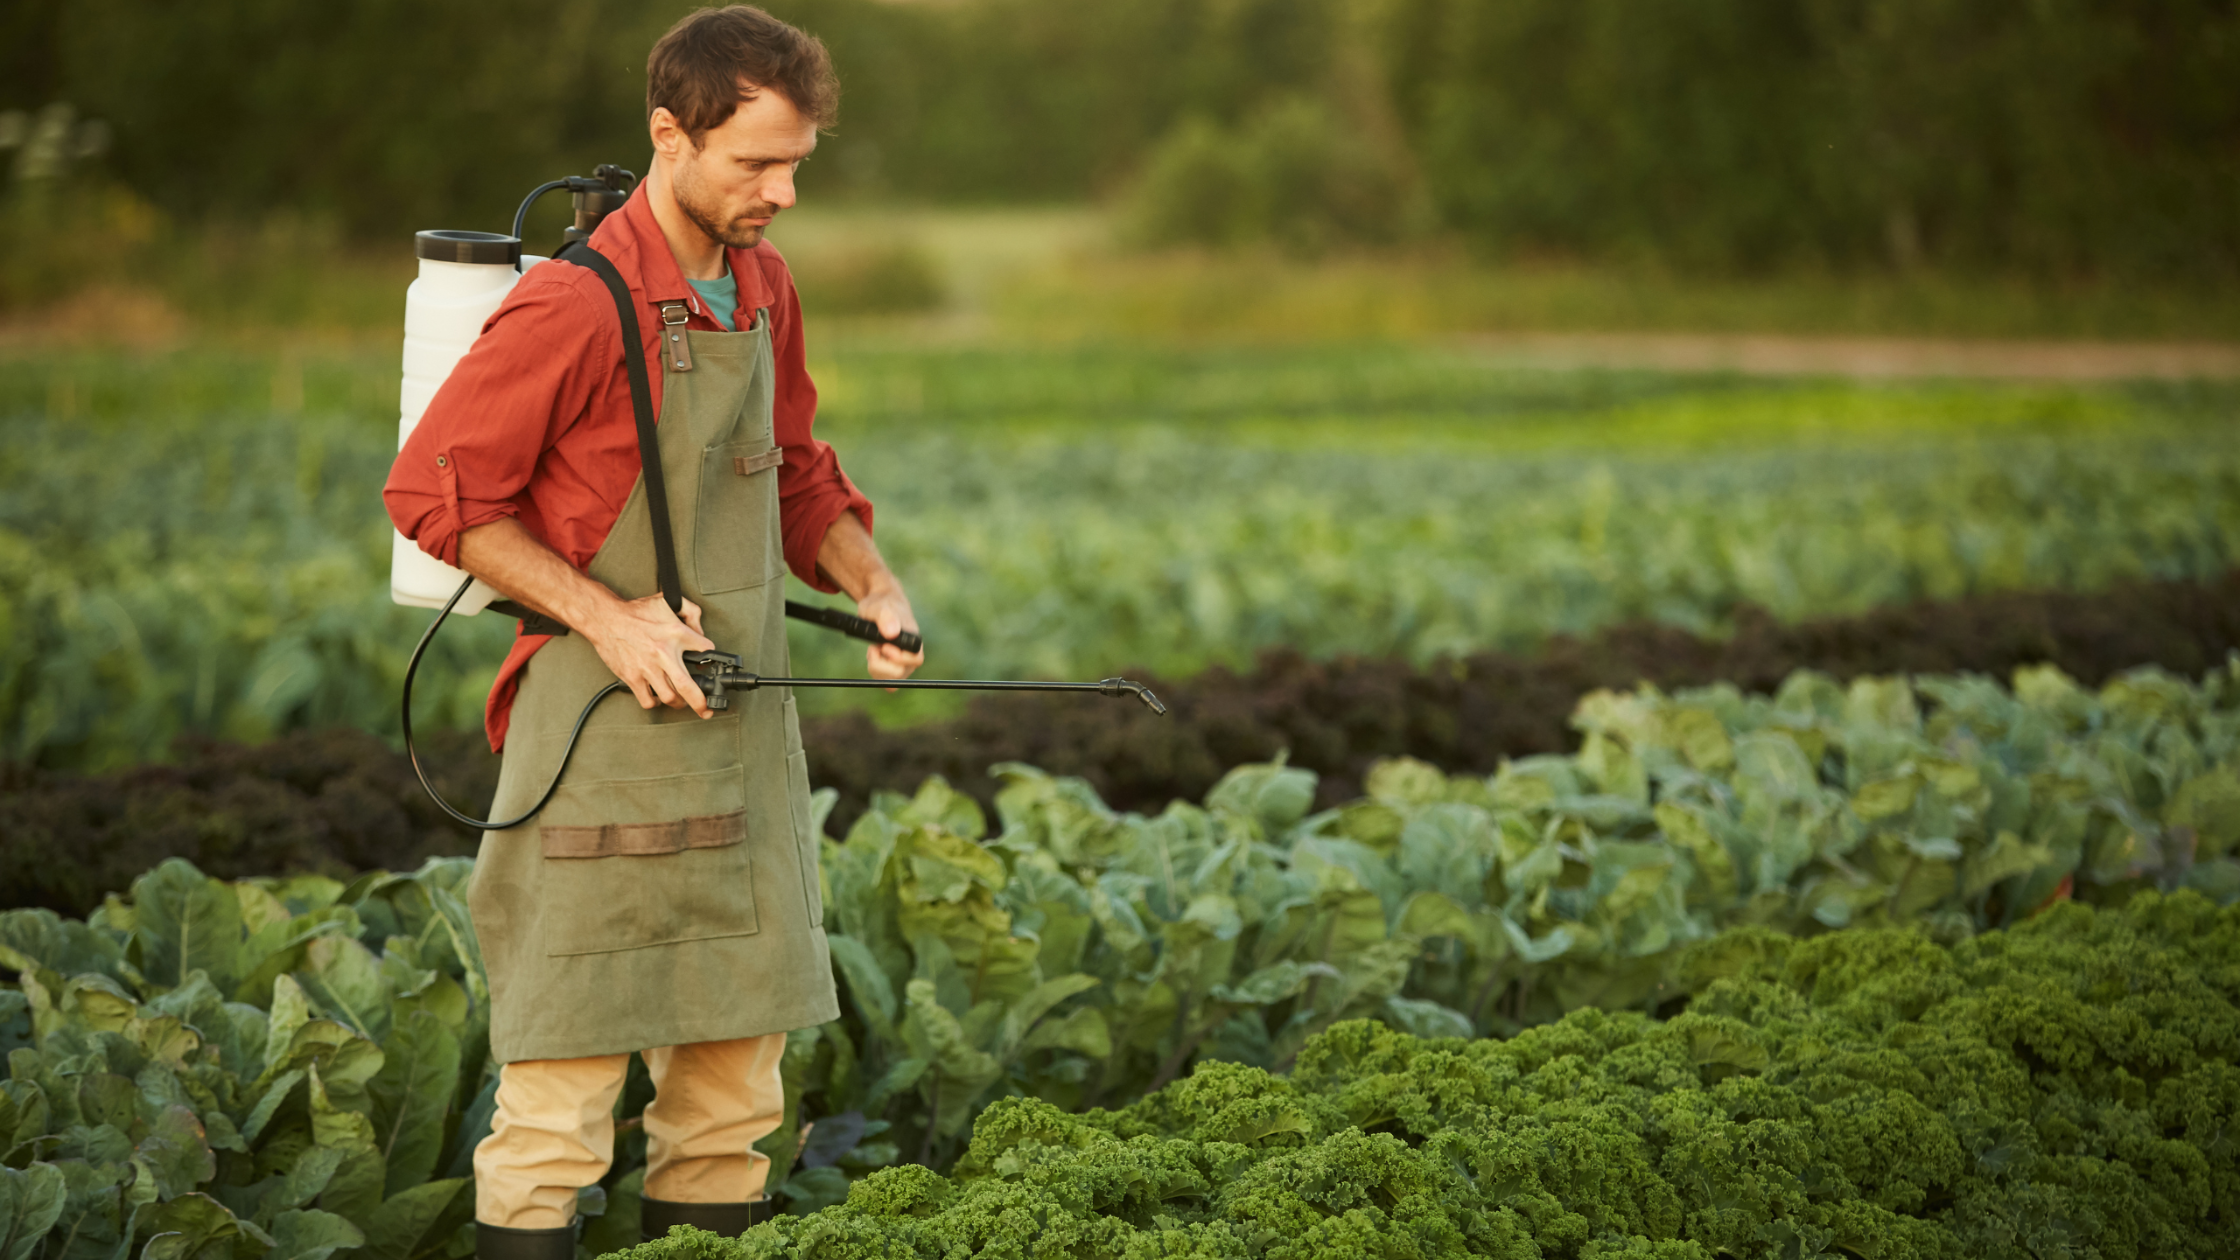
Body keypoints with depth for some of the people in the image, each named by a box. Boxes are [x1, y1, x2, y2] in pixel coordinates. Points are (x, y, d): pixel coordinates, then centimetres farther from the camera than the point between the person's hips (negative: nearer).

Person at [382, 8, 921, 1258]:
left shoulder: (763, 288, 9)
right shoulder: (576, 307, -15)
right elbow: (434, 491, -11)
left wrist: (875, 583, 4)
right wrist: (606, 617, -17)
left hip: (744, 725, 8)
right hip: (606, 736, -8)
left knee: (736, 1073, 11)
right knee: (566, 1081, -4)